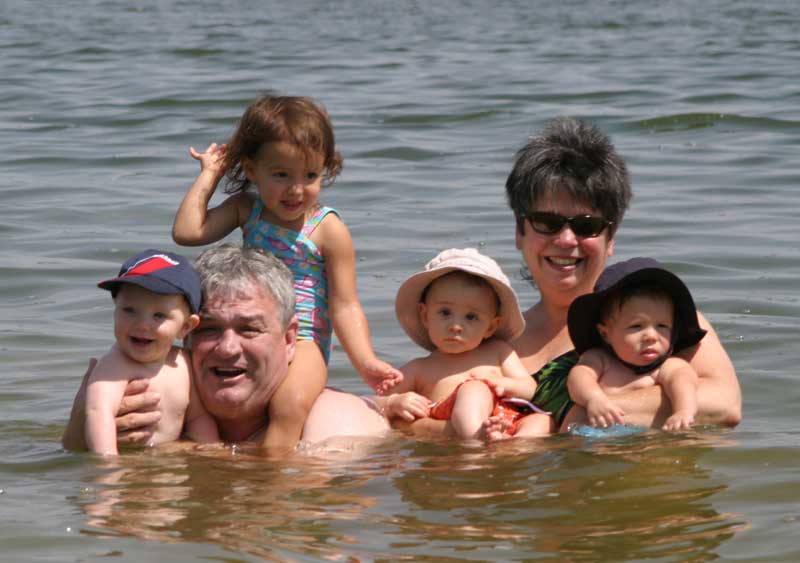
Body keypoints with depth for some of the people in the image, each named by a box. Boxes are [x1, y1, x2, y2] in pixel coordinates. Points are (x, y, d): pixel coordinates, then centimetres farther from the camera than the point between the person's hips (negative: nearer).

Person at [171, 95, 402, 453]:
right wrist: (209, 175, 4)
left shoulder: (328, 231, -6)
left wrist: (365, 361, -19)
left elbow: (344, 306, -6)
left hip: (302, 342, -6)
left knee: (291, 403, -33)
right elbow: (187, 232, 0)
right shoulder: (246, 210, 8)